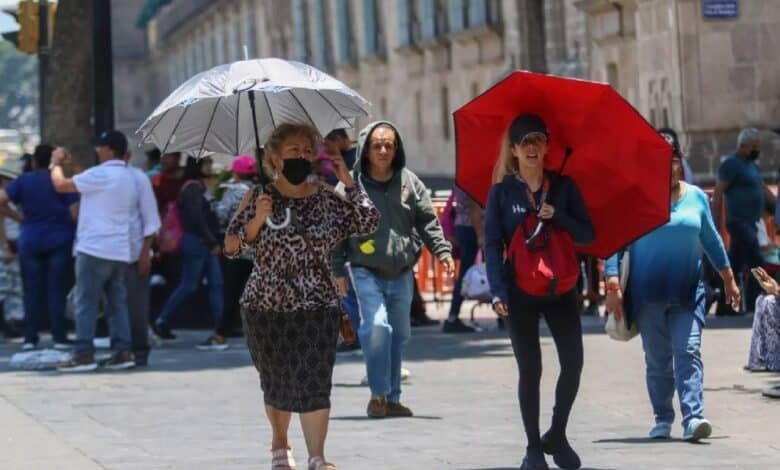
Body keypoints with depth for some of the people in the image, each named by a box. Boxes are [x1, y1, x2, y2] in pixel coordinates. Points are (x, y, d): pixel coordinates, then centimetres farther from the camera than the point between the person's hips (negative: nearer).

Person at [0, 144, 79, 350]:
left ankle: (30, 338, 4)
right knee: (56, 289, 2)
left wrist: (17, 217, 2)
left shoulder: (23, 181, 1)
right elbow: (74, 213, -8)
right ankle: (59, 337, -1)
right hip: (59, 241, -1)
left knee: (32, 290, 6)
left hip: (30, 242, 1)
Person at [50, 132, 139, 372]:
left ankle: (84, 354, -7)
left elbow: (61, 185, -14)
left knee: (86, 302, -4)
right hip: (120, 251, 8)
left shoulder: (101, 174, -13)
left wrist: (56, 164, 8)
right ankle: (122, 352, 5)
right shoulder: (129, 177, 15)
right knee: (117, 302, 9)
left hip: (94, 248, -8)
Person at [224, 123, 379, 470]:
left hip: (317, 307, 0)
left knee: (314, 381, -12)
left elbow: (368, 223, -2)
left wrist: (347, 182, -4)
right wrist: (257, 219, -18)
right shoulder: (259, 198, 0)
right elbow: (231, 247, -3)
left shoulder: (327, 199, 5)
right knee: (276, 381, 11)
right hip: (267, 308, 0)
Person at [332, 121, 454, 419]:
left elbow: (428, 222, 9)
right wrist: (338, 270, -1)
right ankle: (378, 393, -10)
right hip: (366, 271, -4)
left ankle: (392, 397, 20)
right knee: (376, 325, -20)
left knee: (399, 333, 9)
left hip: (401, 272, 4)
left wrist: (443, 252, -4)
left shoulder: (409, 183, 5)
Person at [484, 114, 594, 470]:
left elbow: (587, 235, 5)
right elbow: (492, 243, -4)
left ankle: (557, 436, 14)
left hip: (560, 287, 2)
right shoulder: (502, 191, 1)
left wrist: (557, 217, -13)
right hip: (520, 290, -2)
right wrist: (498, 291, -14)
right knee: (530, 369, 0)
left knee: (573, 364, -5)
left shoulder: (563, 186, 6)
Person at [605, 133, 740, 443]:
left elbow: (711, 240, 18)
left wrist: (728, 279, 23)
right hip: (648, 292, -1)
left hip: (687, 290, 1)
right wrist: (613, 286, -14)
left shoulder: (696, 197, 7)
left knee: (688, 352, -11)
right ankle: (662, 420, 16)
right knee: (657, 359, 5)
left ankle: (693, 418, -20)